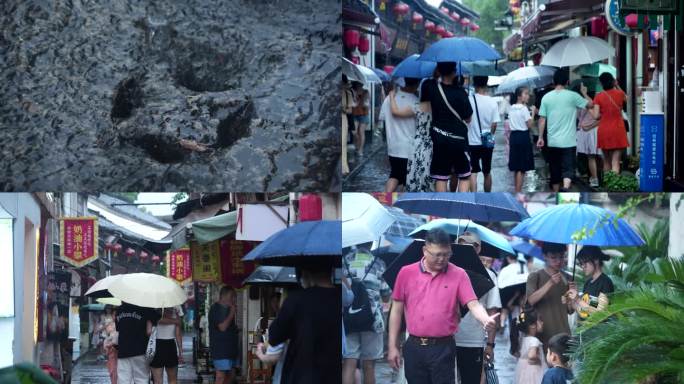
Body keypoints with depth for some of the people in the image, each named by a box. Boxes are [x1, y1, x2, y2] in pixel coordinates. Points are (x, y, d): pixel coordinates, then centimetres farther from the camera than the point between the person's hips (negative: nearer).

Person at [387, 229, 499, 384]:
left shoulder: (458, 275, -1)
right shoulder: (406, 273, 3)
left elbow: (473, 304, -9)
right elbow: (397, 310, 7)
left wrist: (486, 320, -32)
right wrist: (393, 346, 5)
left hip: (443, 349, -2)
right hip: (414, 348, 2)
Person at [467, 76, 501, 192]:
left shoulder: (469, 100, -11)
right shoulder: (493, 102, -5)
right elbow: (494, 123, -2)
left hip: (472, 142, -3)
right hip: (488, 143, 3)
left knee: (473, 172, -1)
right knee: (487, 172, 16)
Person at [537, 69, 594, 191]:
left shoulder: (546, 97, 2)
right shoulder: (572, 96, -6)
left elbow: (542, 119, 3)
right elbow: (590, 104, 4)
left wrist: (540, 137, 9)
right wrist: (584, 93, 21)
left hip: (552, 141, 3)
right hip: (568, 140, -3)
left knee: (555, 169, 14)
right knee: (568, 168, -7)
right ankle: (566, 187, -33)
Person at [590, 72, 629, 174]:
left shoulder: (599, 96, -5)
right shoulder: (619, 93, -1)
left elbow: (596, 116, -8)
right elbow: (626, 98, 24)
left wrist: (590, 109, 10)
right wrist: (617, 86, 23)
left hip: (604, 131, 1)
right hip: (618, 130, -1)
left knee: (606, 161, 16)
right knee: (615, 161, -6)